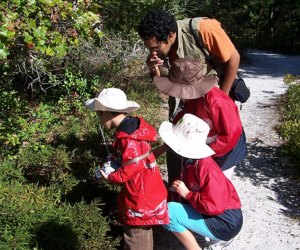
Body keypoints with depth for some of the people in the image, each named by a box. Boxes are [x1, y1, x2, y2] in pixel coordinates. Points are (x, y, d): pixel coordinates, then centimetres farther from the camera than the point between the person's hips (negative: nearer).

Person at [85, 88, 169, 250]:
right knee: (142, 234, 27)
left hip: (140, 196, -9)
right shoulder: (133, 126, 2)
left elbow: (127, 173, -22)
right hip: (143, 191, 9)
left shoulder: (129, 140, -28)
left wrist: (109, 177, -7)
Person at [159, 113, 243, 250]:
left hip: (226, 223, -9)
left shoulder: (206, 168, -27)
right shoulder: (190, 160, -1)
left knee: (169, 211, -20)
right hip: (212, 214, 9)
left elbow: (214, 207, -29)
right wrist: (178, 187, -6)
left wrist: (187, 194, -19)